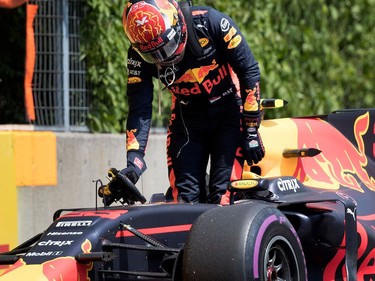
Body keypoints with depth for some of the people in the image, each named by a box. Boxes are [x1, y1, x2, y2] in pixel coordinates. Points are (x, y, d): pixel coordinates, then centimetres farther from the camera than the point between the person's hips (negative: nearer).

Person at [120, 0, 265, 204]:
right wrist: (134, 161, -28)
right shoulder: (139, 55, -15)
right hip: (187, 118, 3)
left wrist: (251, 130, -12)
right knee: (184, 198, -6)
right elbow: (140, 109, -14)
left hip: (229, 112, -3)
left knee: (223, 196, -15)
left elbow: (248, 70, -13)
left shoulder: (209, 22, -23)